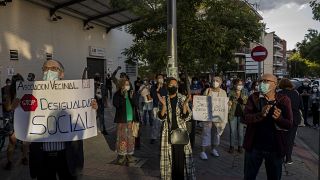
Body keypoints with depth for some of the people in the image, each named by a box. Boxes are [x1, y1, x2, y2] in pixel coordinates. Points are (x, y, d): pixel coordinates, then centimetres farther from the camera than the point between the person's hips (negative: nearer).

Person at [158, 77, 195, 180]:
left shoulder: (182, 99, -3)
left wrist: (185, 104, -24)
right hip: (168, 132, 2)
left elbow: (186, 117, -9)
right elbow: (162, 117, -4)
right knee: (169, 156, 7)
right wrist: (164, 105, -19)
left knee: (182, 156, 1)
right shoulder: (164, 99, 3)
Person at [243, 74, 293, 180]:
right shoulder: (253, 98, -3)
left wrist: (279, 118, -29)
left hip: (275, 148, 0)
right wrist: (261, 114, -32)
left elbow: (289, 124, -7)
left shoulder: (283, 100, -4)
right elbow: (245, 118, -14)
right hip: (254, 146, 0)